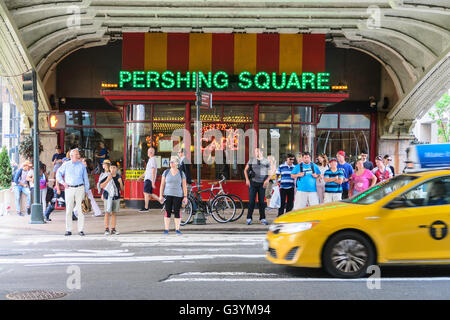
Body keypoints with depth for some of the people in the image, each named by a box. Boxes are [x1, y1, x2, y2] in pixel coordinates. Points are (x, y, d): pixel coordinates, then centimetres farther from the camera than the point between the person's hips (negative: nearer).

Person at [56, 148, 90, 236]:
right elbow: (58, 174, 16)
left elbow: (86, 179, 10)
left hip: (80, 188, 0)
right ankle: (68, 230, 7)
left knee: (80, 210, -4)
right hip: (69, 189, 0)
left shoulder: (82, 166, 7)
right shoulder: (65, 165, 6)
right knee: (68, 210, 0)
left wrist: (86, 190, 7)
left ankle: (81, 230, 0)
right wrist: (63, 183, 2)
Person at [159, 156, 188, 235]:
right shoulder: (166, 172, 6)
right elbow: (162, 185, 6)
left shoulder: (181, 173, 3)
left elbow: (184, 186, 2)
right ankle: (166, 230, 5)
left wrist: (185, 197, -3)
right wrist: (161, 195, 1)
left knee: (177, 212, -1)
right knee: (167, 212, -1)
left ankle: (177, 229, 8)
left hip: (178, 196, -1)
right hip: (168, 195, 1)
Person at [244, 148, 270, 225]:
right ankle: (249, 218, 5)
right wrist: (247, 179, 0)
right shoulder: (252, 160, 4)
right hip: (253, 183, 0)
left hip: (262, 184, 1)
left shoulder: (266, 161, 5)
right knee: (251, 201, -2)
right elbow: (245, 170, 11)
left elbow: (270, 173, 8)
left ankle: (262, 218, 11)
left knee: (261, 201, 3)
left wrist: (267, 180, -8)